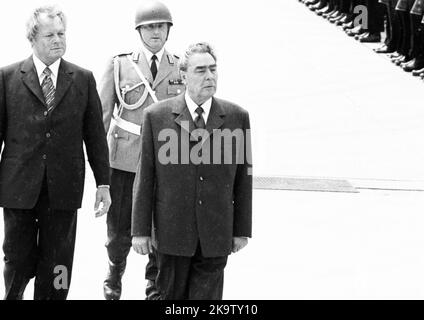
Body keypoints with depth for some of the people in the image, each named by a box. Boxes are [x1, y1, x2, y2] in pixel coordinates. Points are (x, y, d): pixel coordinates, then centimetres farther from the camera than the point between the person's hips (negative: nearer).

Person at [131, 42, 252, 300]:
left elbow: (243, 179, 5)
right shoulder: (157, 116, -2)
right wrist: (141, 230, -2)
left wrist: (242, 230, 5)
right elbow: (145, 178, -1)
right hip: (171, 232, 0)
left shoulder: (237, 117, 2)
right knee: (172, 294, 10)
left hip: (216, 236, 1)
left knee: (208, 295, 3)